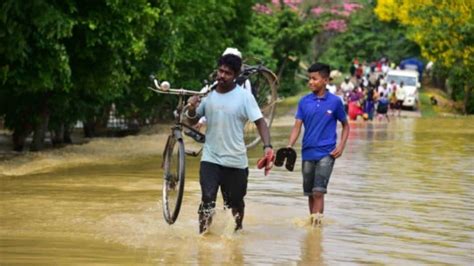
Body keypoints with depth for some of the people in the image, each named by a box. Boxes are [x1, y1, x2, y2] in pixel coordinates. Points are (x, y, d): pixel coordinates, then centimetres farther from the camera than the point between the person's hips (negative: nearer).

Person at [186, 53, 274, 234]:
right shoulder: (208, 94, 4)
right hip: (210, 158, 1)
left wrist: (267, 146, -26)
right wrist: (191, 109, -11)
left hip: (236, 160, -1)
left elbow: (260, 122, -11)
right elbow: (192, 121, 13)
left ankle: (237, 232, 33)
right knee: (207, 199, -14)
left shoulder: (244, 97, -6)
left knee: (235, 202, 11)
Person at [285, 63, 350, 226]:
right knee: (310, 193, 11)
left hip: (326, 153, -3)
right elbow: (297, 126, 0)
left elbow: (345, 125, 8)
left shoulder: (335, 102, -2)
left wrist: (341, 146, -5)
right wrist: (289, 146, -15)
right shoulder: (304, 102, 3)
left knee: (318, 192, -15)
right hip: (308, 153, 3)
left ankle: (316, 222, -15)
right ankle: (312, 222, 26)